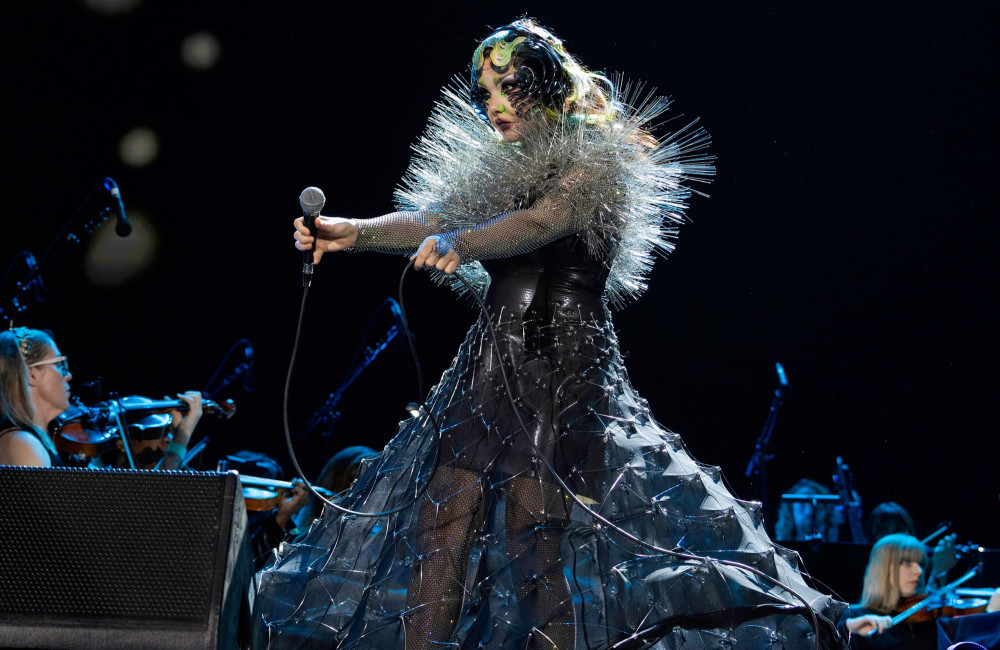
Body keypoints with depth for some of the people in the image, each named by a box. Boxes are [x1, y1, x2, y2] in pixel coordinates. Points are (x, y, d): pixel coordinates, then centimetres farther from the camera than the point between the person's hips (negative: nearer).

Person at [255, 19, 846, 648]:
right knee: (442, 515, -6)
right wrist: (352, 233, -6)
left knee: (535, 534, -14)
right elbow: (430, 220, 10)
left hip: (565, 367, -6)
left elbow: (540, 222, -19)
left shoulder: (595, 164, -1)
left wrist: (460, 242, -34)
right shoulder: (501, 170, 20)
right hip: (490, 371, 6)